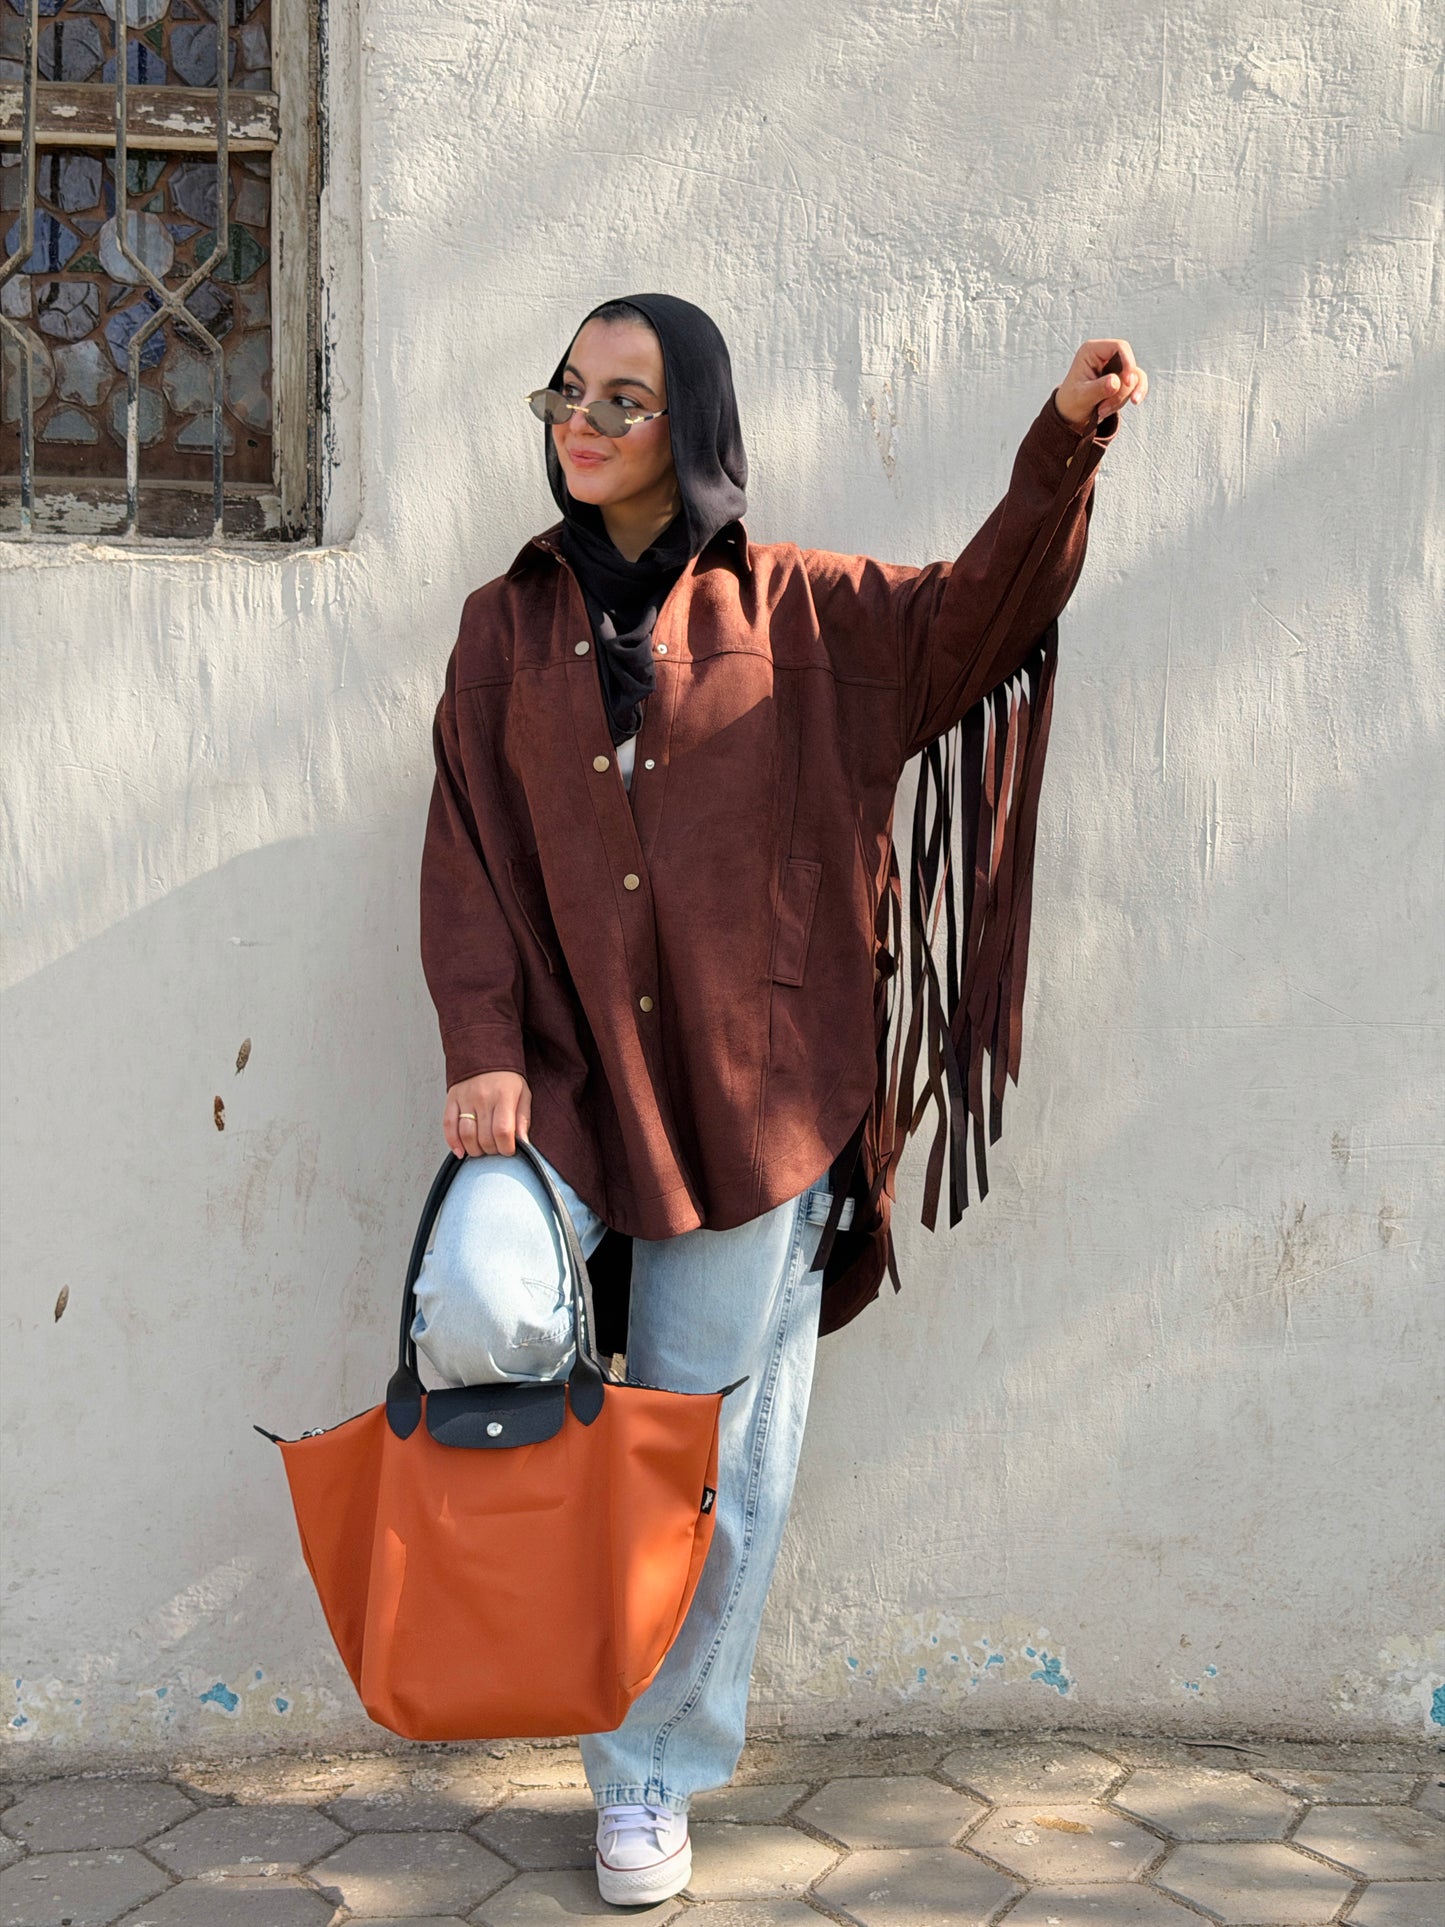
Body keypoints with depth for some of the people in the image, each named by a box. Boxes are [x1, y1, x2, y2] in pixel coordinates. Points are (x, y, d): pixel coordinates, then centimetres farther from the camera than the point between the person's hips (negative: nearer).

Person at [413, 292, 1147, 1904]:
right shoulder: (507, 622, 8)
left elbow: (981, 615, 1)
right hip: (558, 1079, 1)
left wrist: (1064, 443, -14)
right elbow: (464, 852, 3)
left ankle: (652, 1778, 27)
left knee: (710, 1466, 6)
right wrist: (481, 1047, -9)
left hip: (744, 1096, 0)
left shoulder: (796, 610, 6)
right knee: (474, 1313, -28)